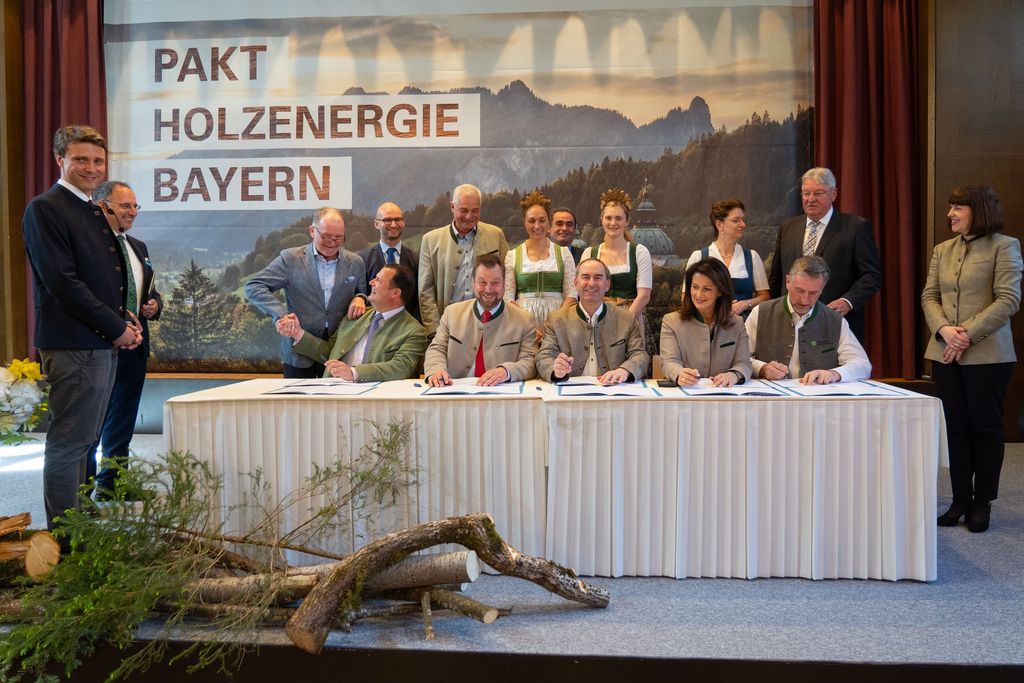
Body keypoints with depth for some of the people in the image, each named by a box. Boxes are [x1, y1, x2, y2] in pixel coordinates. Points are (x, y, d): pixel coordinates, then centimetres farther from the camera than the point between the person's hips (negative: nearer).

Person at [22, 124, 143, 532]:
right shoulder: (45, 209, -9)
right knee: (67, 445, -3)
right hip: (73, 346, -9)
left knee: (83, 442, 15)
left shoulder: (95, 213, 18)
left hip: (104, 344, 9)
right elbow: (63, 283, -17)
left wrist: (126, 321, 7)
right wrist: (117, 328, -13)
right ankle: (64, 540, 6)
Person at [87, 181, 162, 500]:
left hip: (134, 346, 8)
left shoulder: (138, 247, 16)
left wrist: (154, 305, 1)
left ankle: (111, 484, 27)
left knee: (122, 423, 15)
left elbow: (150, 293, 23)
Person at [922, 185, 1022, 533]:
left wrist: (969, 334, -17)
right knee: (956, 426, 8)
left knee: (986, 426, 4)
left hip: (986, 354, -4)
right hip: (945, 354, 5)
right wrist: (944, 329, -10)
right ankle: (960, 499, 17)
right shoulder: (943, 250, 13)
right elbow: (929, 296, 9)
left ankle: (982, 502, 16)